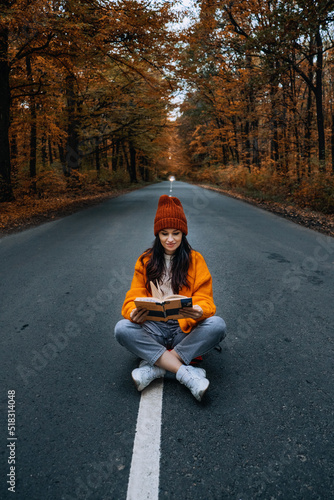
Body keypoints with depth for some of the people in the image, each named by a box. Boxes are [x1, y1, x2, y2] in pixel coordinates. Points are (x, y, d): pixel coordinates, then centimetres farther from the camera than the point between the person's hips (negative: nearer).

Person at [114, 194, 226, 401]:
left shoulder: (195, 259, 3)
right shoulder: (145, 261, 6)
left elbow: (204, 299, -3)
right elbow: (134, 297, 0)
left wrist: (200, 311, -29)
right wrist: (133, 312, -26)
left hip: (186, 329, 0)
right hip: (153, 328, 1)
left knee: (217, 325, -29)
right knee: (122, 328, -28)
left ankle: (154, 366, -25)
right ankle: (188, 374, -30)